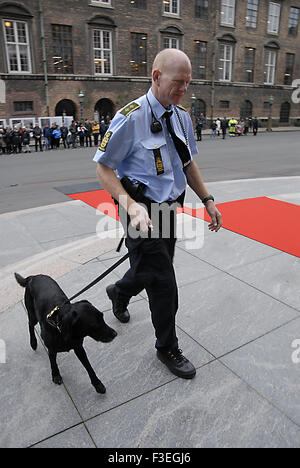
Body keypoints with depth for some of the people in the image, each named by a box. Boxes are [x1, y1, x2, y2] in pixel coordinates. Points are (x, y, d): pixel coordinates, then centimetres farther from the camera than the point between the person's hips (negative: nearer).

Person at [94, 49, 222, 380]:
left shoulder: (182, 117, 7)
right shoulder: (131, 117, -16)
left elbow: (188, 163, 17)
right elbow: (103, 168, -12)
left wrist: (207, 200, 9)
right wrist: (131, 204, -26)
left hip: (170, 207, 7)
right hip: (143, 210, -7)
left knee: (153, 268, 21)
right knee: (162, 281, 0)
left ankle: (119, 292, 55)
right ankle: (167, 348, 24)